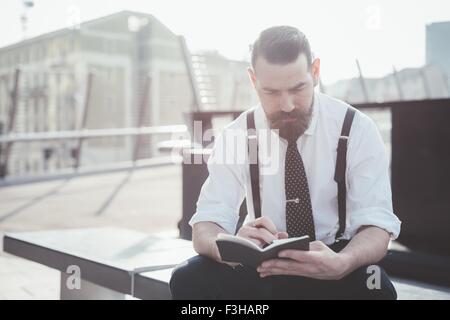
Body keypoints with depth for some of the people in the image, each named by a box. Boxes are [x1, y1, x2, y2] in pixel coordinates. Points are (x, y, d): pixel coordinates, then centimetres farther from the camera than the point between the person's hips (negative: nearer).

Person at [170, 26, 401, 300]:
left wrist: (341, 263, -41)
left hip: (332, 261, -1)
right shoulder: (237, 135, -8)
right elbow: (205, 226, -13)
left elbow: (377, 225, -17)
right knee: (188, 280, -25)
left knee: (374, 286, -34)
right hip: (263, 265, 1)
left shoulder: (357, 130, -12)